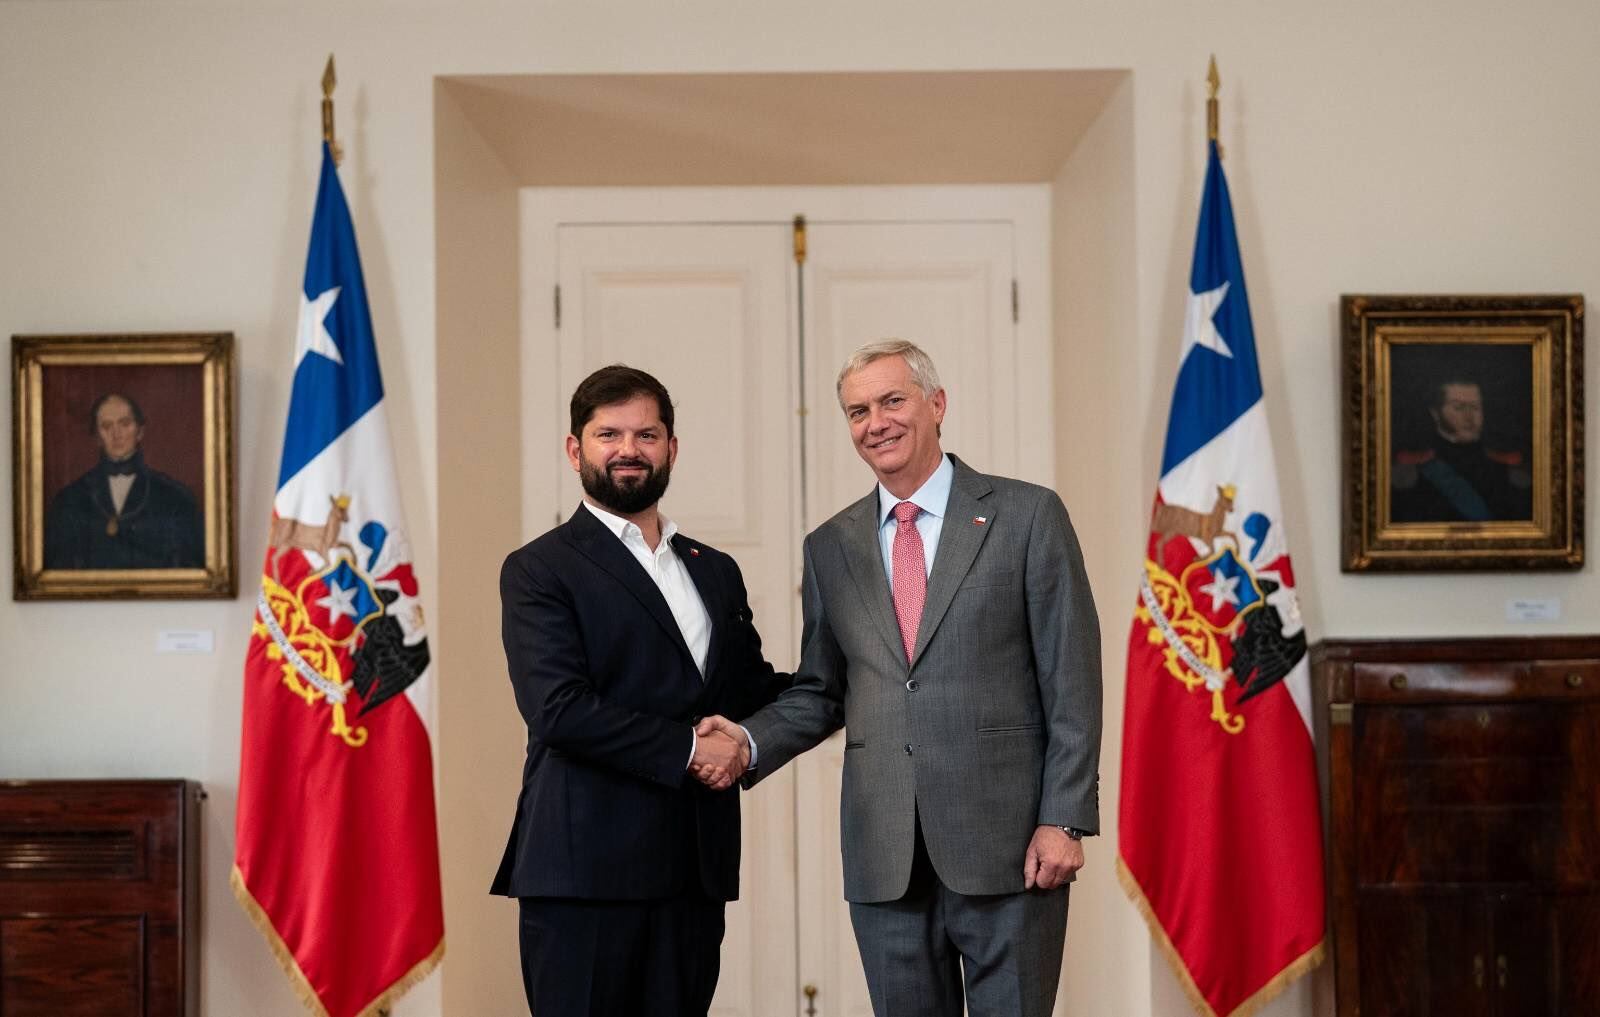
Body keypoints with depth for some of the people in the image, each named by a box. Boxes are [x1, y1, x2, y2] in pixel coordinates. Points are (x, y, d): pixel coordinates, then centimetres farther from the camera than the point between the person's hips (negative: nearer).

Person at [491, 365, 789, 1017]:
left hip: (696, 870, 6)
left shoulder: (716, 572, 19)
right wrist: (685, 748, -12)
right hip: (585, 869, -5)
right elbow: (558, 708, -13)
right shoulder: (540, 570, -1)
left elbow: (751, 690, 21)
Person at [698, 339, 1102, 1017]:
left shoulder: (1025, 515, 0)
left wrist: (1064, 819, -9)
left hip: (1005, 840, -3)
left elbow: (1071, 681, -3)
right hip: (884, 857, 4)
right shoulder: (830, 547, 12)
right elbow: (821, 692, 15)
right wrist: (750, 741, -4)